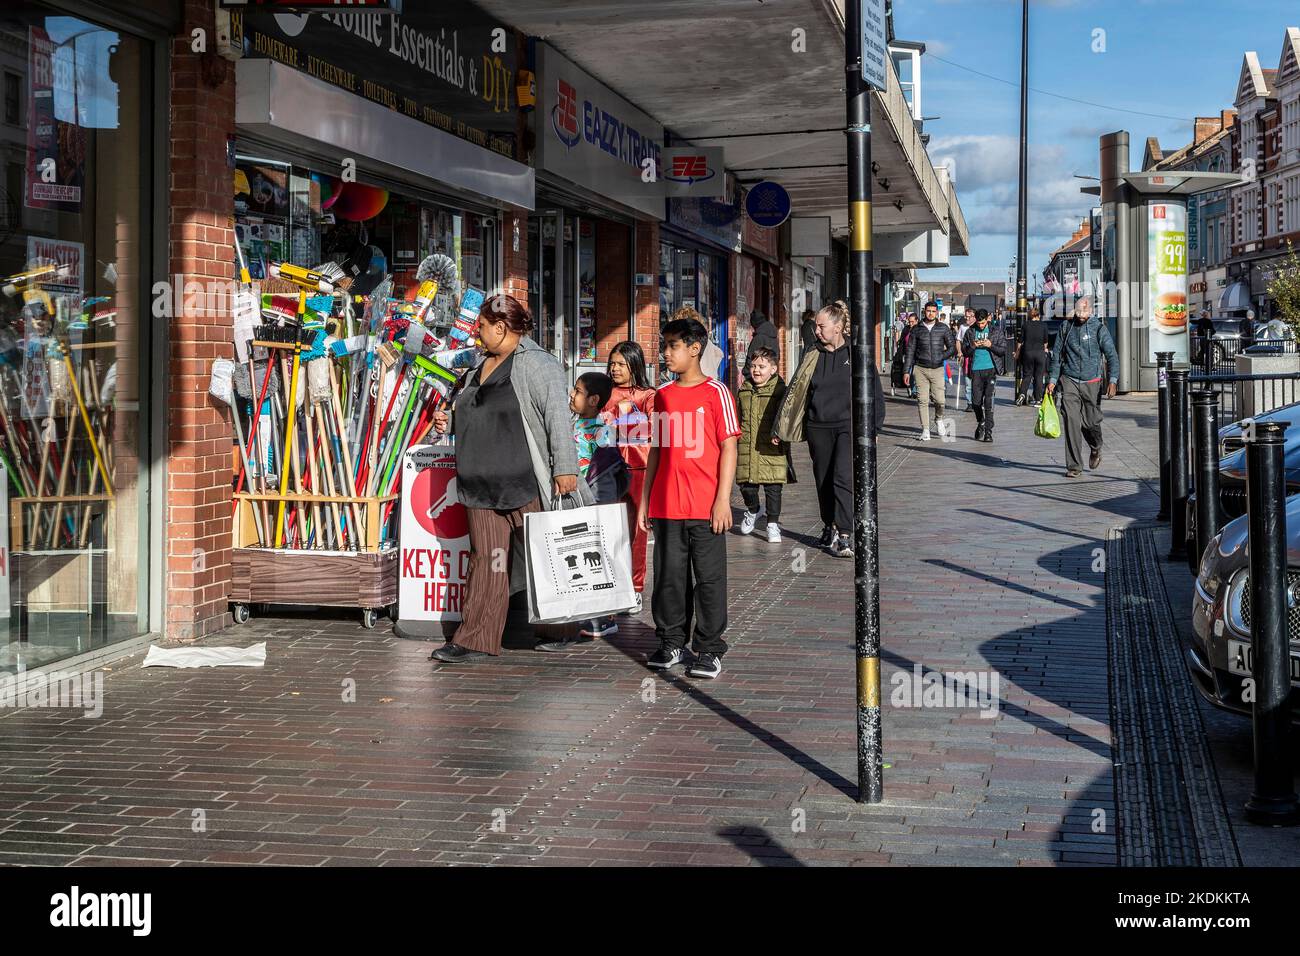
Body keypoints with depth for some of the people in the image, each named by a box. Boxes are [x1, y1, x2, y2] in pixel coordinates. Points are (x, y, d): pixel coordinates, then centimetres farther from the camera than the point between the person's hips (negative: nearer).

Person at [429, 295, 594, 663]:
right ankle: (475, 639, 4)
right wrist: (450, 422, 12)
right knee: (486, 560, 5)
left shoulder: (535, 364, -9)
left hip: (525, 484, -8)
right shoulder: (483, 365, 18)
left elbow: (558, 416, -16)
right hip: (482, 487, 8)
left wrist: (565, 467, -23)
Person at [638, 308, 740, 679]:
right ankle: (671, 643, 21)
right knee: (668, 576, 9)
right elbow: (656, 449, 15)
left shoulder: (715, 392, -3)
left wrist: (723, 499, -12)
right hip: (666, 506, 5)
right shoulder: (663, 395, 11)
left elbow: (728, 447, -5)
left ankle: (709, 650, 10)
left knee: (709, 578, 2)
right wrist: (645, 500, 12)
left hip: (705, 506, -5)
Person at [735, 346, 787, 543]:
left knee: (772, 487, -2)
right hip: (746, 447, 4)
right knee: (746, 484, 8)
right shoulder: (744, 391, 12)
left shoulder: (780, 390, -3)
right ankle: (752, 511, 37)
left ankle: (773, 524, 9)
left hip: (770, 448, -4)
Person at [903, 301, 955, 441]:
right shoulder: (917, 329, 7)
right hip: (920, 369, 0)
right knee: (922, 400, -4)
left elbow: (952, 348, 8)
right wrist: (906, 371, 4)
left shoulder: (943, 329, 6)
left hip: (937, 369, 0)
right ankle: (925, 430, 2)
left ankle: (939, 419, 24)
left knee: (939, 400, -8)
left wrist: (940, 357, -7)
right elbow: (910, 351, 8)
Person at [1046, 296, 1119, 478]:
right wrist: (1052, 379, 6)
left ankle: (1096, 449, 38)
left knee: (1091, 422, 4)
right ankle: (1074, 466, -6)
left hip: (1091, 382, -1)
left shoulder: (1099, 328, -2)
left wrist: (1113, 380, -13)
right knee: (1071, 421, -10)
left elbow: (1111, 355, -3)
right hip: (1069, 380, 1)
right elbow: (1057, 354, 11)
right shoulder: (1066, 326, 4)